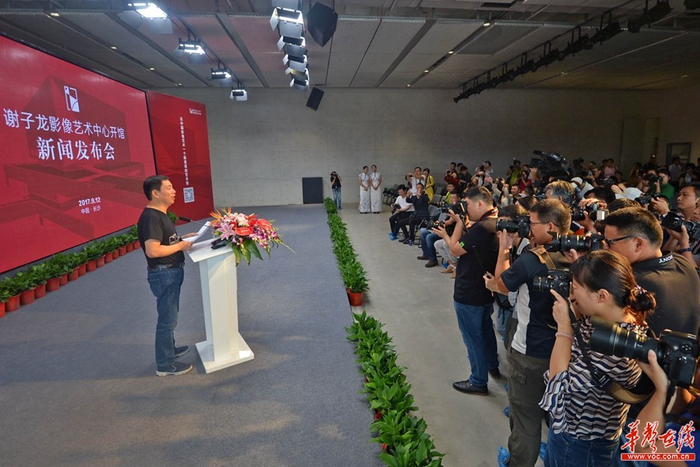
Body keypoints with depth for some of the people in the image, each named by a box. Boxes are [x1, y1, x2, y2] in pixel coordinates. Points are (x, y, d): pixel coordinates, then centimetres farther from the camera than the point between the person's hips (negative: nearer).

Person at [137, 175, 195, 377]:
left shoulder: (160, 214, 9)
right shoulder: (151, 217, -22)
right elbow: (152, 250, -30)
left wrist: (182, 238, 7)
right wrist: (181, 246, -21)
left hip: (172, 272, 10)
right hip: (164, 274, -10)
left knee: (169, 316, 24)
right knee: (167, 319, 3)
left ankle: (170, 349, 42)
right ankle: (165, 364, 17)